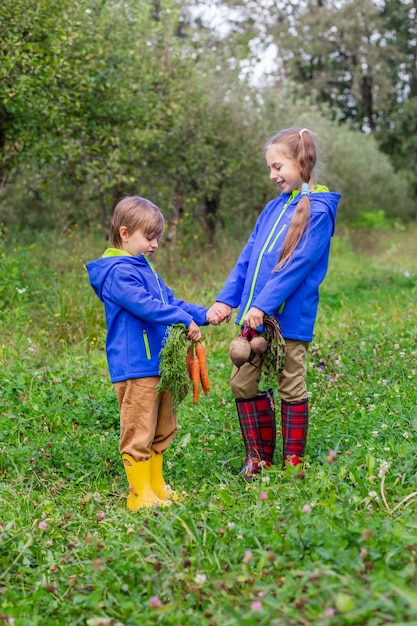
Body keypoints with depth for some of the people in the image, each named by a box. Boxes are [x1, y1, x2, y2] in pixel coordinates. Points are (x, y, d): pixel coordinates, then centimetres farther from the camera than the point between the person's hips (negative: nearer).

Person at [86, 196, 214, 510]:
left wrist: (204, 314, 6)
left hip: (159, 363, 10)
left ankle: (157, 486, 27)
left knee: (162, 429, 17)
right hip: (135, 367, -10)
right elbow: (146, 306, -24)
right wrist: (185, 320, -23)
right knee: (139, 432, -4)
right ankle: (140, 494, 4)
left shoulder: (145, 270, 19)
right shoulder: (117, 272, -13)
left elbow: (171, 302, 19)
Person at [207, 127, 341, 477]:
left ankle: (293, 463, 20)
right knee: (243, 382, 9)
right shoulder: (273, 208, 13)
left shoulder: (318, 210, -9)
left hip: (290, 317, -7)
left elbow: (299, 264, -17)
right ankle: (259, 457, 23)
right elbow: (247, 259, 10)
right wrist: (226, 300, 0)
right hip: (256, 315, 7)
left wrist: (264, 305, -22)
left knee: (291, 388, 5)